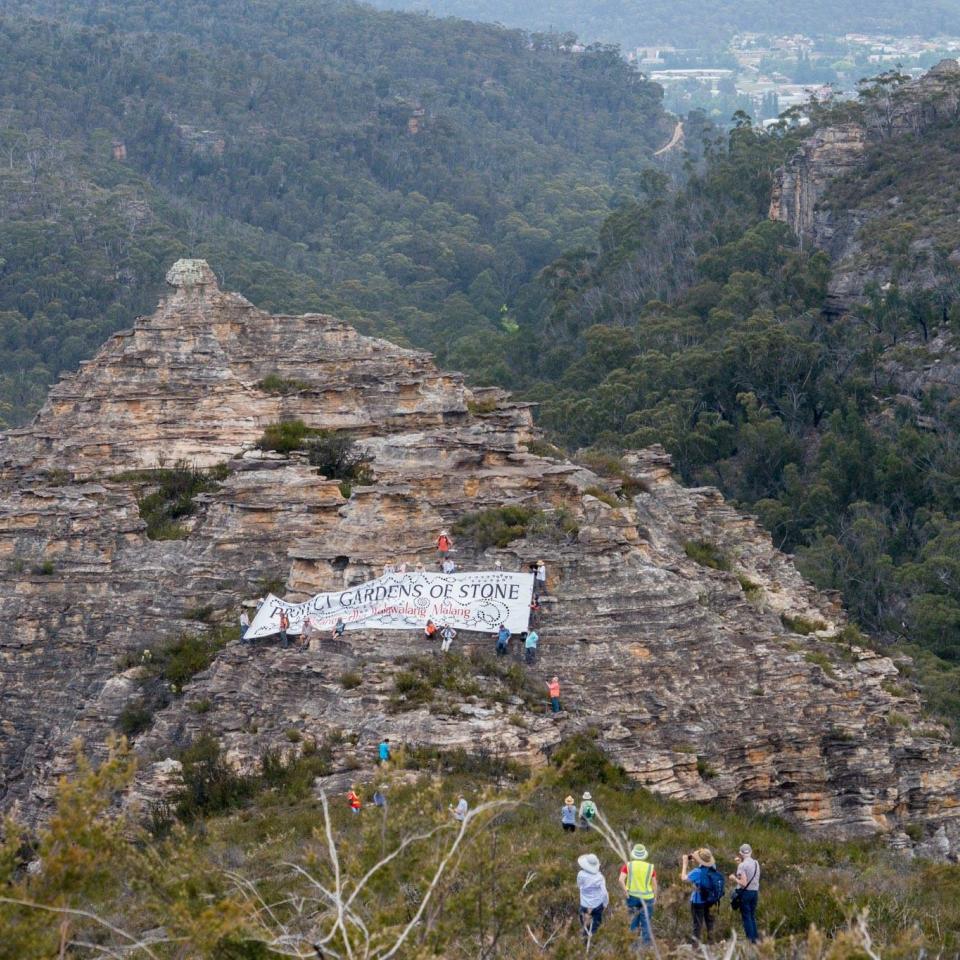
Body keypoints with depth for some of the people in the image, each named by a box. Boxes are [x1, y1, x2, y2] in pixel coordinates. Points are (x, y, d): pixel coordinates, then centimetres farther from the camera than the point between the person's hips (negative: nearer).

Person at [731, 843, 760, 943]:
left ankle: (750, 939, -3)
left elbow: (743, 883, -19)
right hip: (755, 892, 7)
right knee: (752, 917, 15)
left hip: (745, 893, -7)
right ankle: (755, 939, 14)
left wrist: (734, 878, -3)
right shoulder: (756, 864, 7)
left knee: (746, 917, -1)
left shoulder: (742, 865, -14)